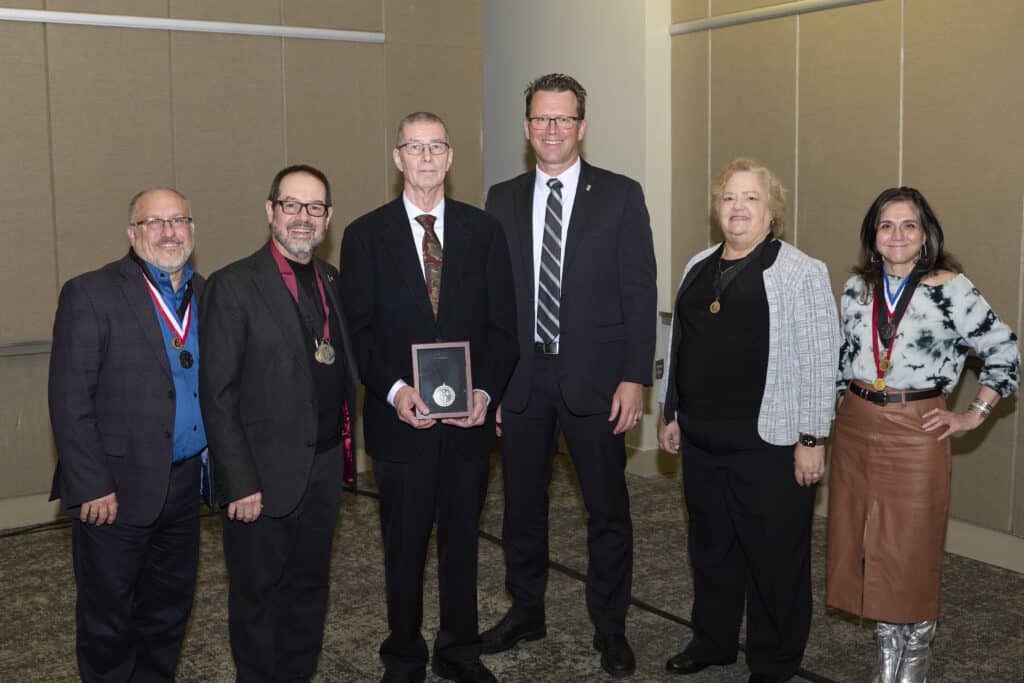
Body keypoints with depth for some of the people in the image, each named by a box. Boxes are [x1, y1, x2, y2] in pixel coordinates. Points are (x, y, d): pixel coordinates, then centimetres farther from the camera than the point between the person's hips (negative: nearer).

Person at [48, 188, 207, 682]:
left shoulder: (205, 296, 8)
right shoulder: (90, 294, -10)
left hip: (184, 486, 6)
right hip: (116, 491, -5)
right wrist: (92, 488, -17)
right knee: (108, 620, 9)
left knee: (170, 609, 18)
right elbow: (69, 401, -14)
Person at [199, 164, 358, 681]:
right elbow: (217, 394, -13)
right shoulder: (233, 286, -11)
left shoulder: (333, 282, 9)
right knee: (258, 593, 9)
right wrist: (240, 482, -17)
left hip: (325, 465, 6)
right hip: (266, 474, -6)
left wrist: (346, 445, 5)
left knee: (309, 587, 18)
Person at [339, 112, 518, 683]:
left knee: (462, 539, 13)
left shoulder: (484, 230, 4)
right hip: (400, 418, -1)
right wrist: (394, 390, -17)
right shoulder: (366, 235, 1)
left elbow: (503, 324, 2)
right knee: (404, 545, 11)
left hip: (470, 417, 1)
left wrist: (486, 391, -12)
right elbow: (357, 331, -3)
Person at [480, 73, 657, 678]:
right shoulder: (503, 200, 7)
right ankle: (526, 611, 33)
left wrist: (634, 378, -10)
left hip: (595, 377, -2)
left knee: (608, 509, 6)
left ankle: (610, 626, 23)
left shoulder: (621, 195, -1)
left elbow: (640, 293, -4)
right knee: (522, 503, 14)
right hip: (521, 375, 3)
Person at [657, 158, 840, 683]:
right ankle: (712, 641, 36)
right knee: (710, 545, 18)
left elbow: (819, 360, -11)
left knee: (774, 554, 5)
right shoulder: (698, 268, 11)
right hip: (702, 440, 6)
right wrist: (672, 414, 16)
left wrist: (811, 440, -14)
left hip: (770, 443, -6)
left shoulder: (800, 273, -8)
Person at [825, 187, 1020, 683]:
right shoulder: (857, 288, 5)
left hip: (916, 434, -4)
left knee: (911, 551, 4)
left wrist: (974, 415, -4)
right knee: (864, 547, 11)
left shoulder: (951, 289, -9)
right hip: (856, 430, 5)